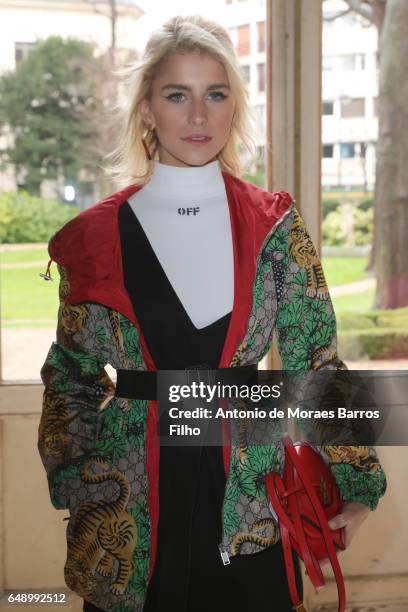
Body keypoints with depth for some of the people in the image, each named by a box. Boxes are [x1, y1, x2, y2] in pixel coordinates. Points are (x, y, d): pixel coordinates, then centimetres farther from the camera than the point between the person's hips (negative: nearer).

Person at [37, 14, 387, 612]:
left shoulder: (275, 225, 0)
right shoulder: (95, 236, -1)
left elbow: (316, 362, 0)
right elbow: (71, 379, 6)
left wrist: (357, 483, -5)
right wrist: (74, 488, 1)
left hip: (249, 500, 1)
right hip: (127, 509, 0)